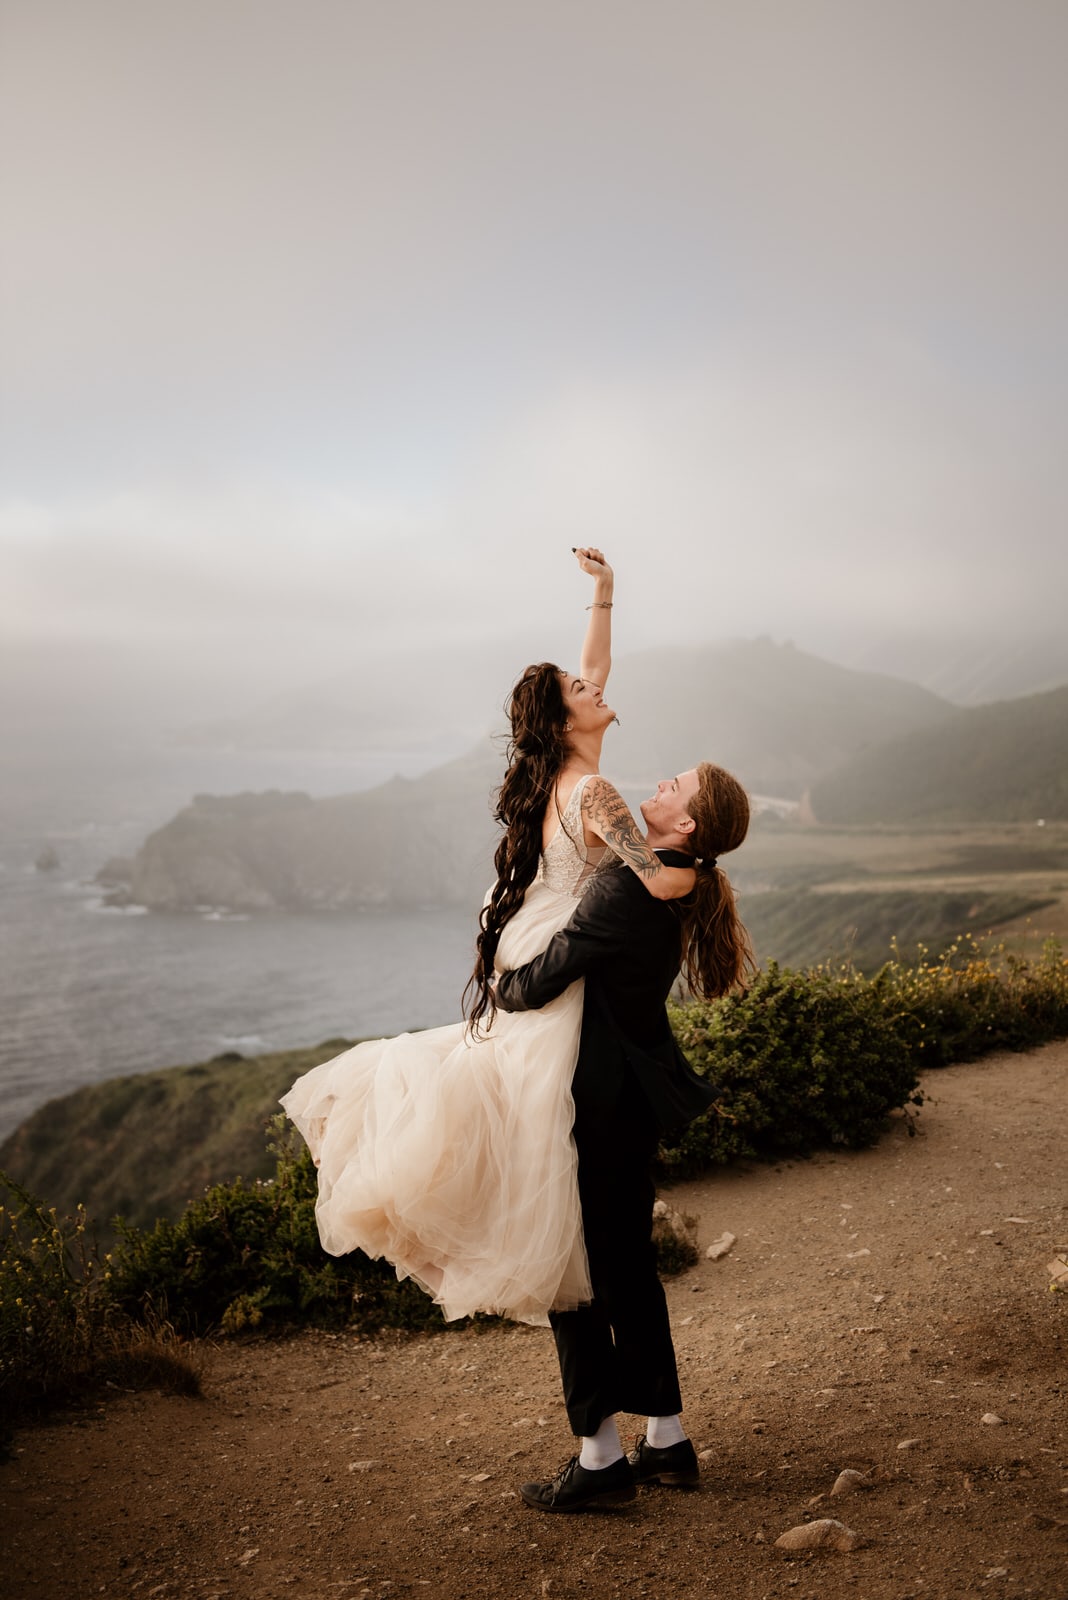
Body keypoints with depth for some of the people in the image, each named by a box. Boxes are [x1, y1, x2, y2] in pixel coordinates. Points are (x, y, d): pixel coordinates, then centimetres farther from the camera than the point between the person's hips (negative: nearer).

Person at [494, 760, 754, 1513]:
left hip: (601, 1103, -9)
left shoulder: (624, 891, -24)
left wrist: (500, 983, 0)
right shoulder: (678, 888, 4)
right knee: (627, 1263, 17)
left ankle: (601, 1456, 13)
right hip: (637, 1094, 9)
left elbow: (539, 983, -20)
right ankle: (668, 1439, 27)